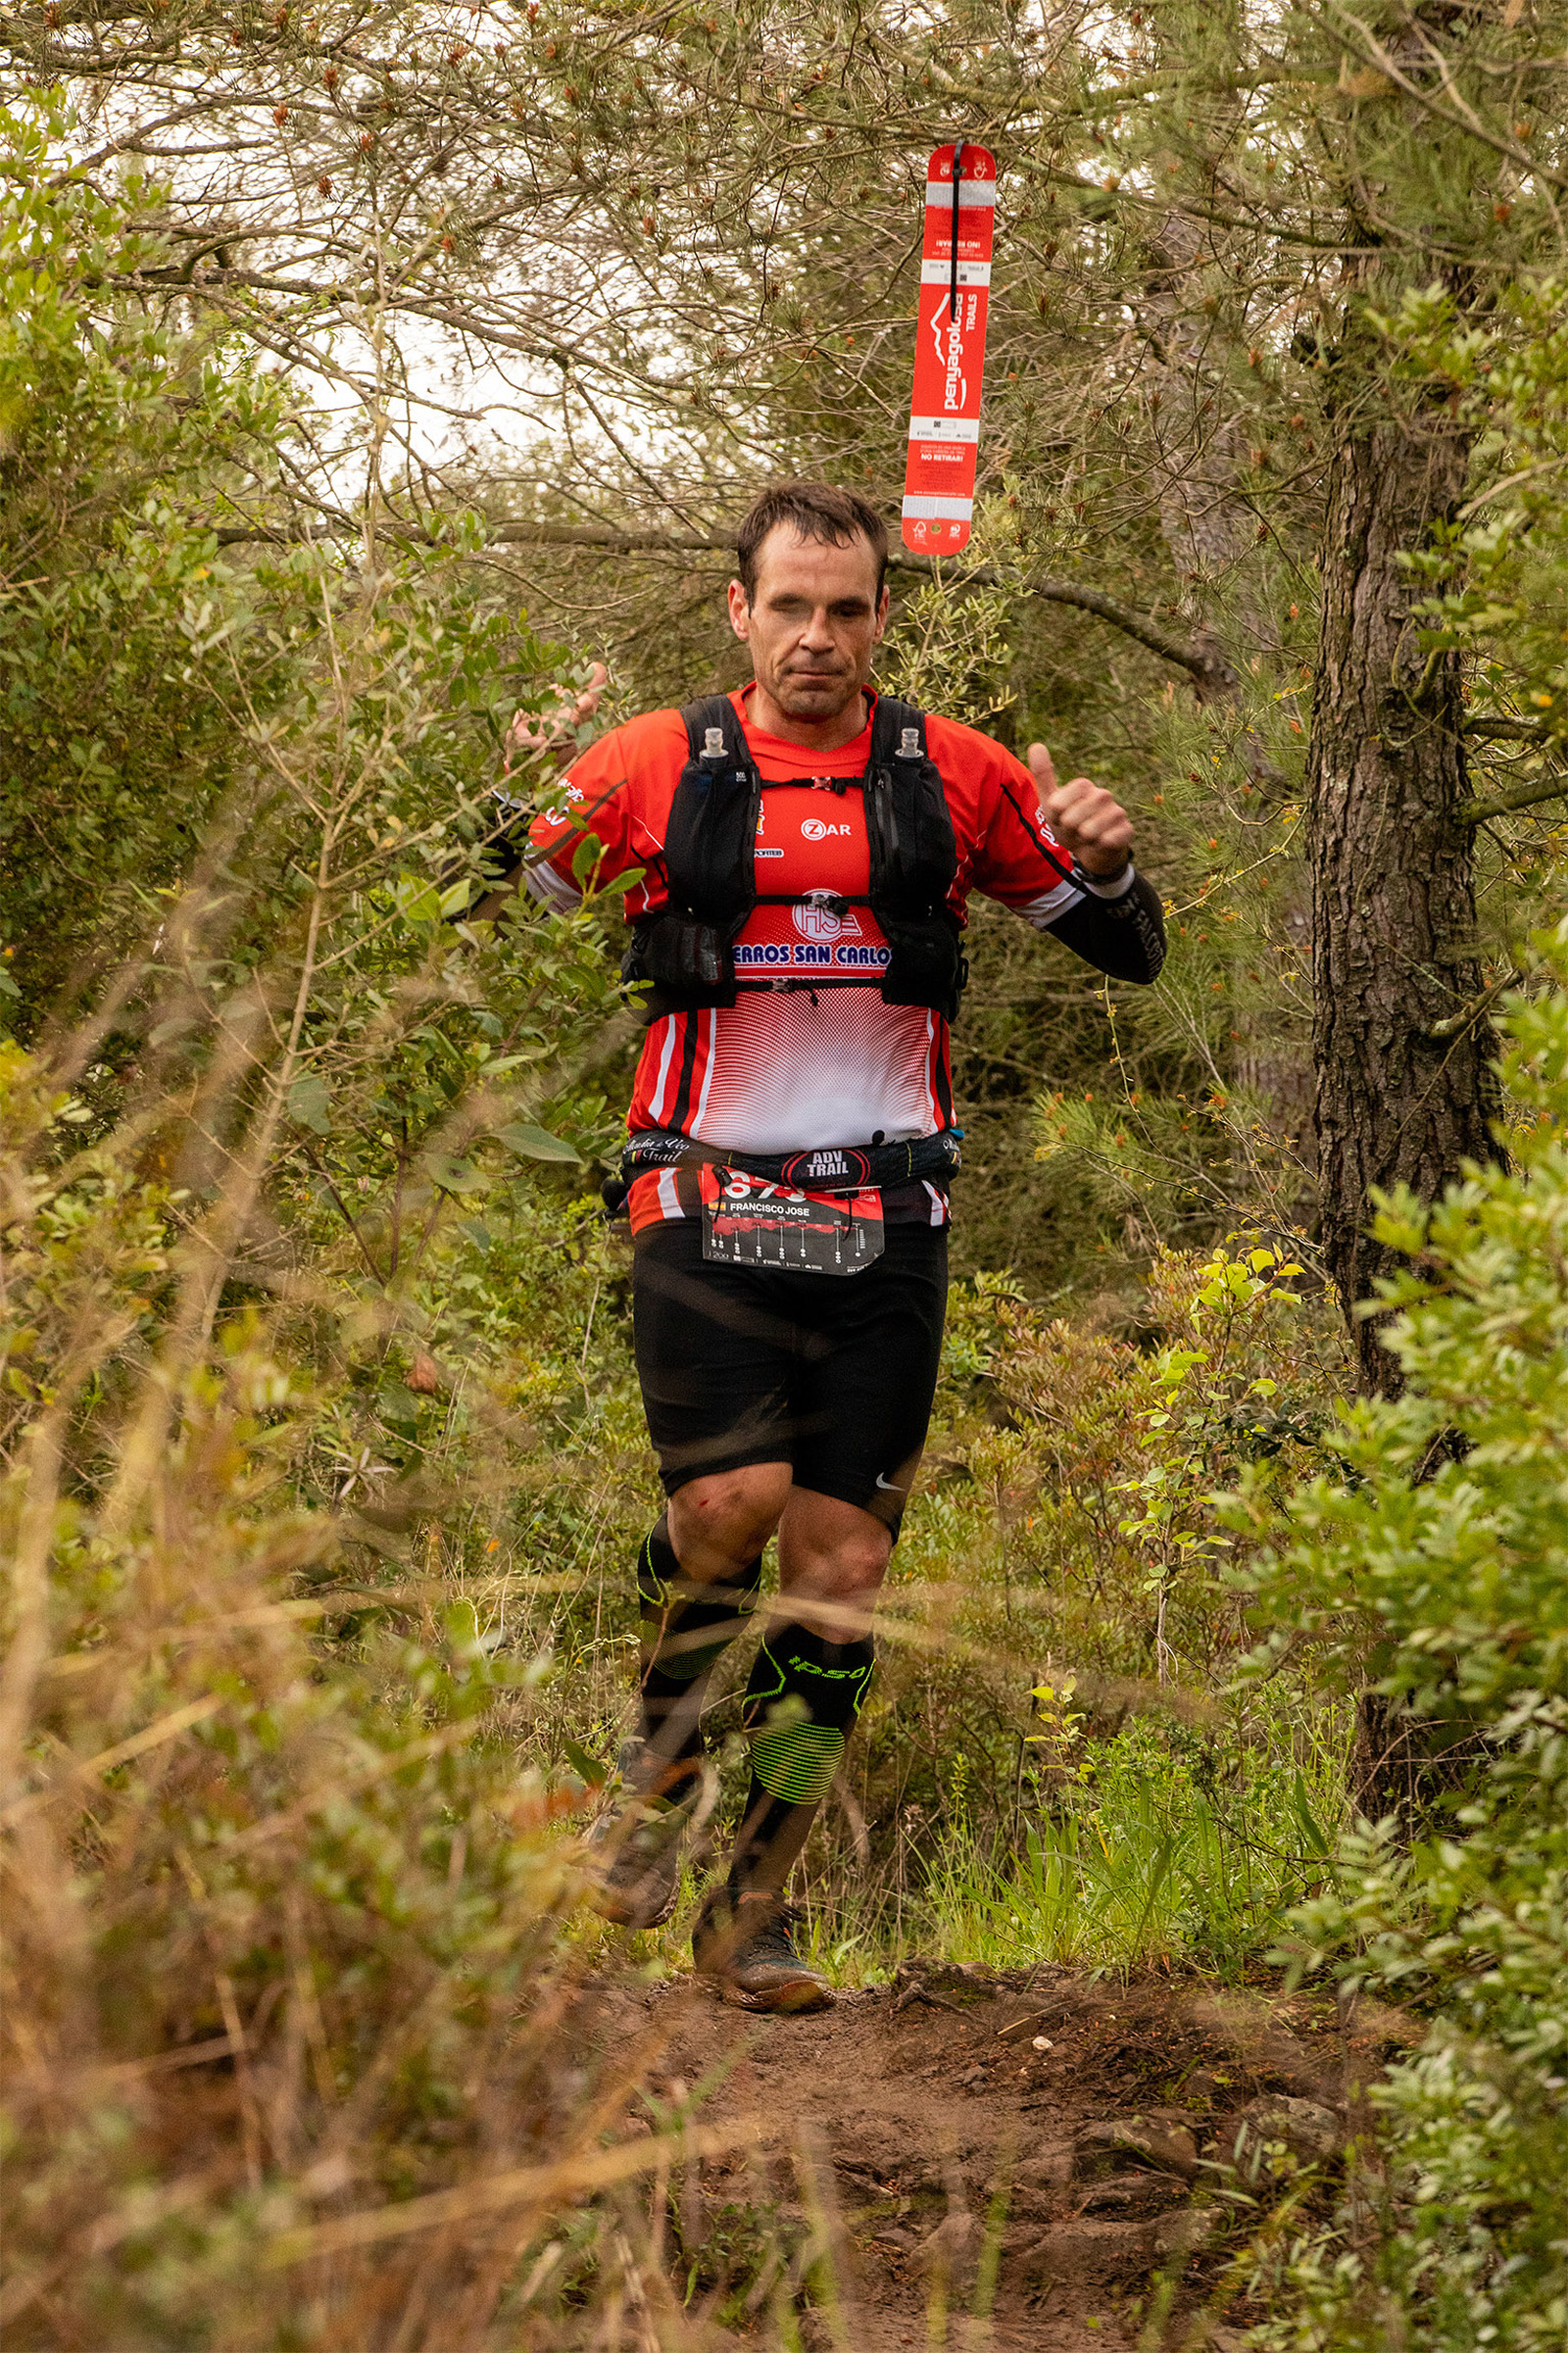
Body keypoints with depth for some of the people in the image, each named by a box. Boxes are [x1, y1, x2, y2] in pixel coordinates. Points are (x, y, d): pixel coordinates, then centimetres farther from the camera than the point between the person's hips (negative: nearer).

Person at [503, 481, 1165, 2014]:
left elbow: (1130, 955, 12)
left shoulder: (953, 778, 5)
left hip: (885, 1223, 2)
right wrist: (522, 823, -14)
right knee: (732, 1500, -21)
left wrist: (1104, 863, -10)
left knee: (840, 1570, 0)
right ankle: (663, 1764, 9)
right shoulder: (652, 769, 1)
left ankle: (753, 1908, 11)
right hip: (707, 1202, -2)